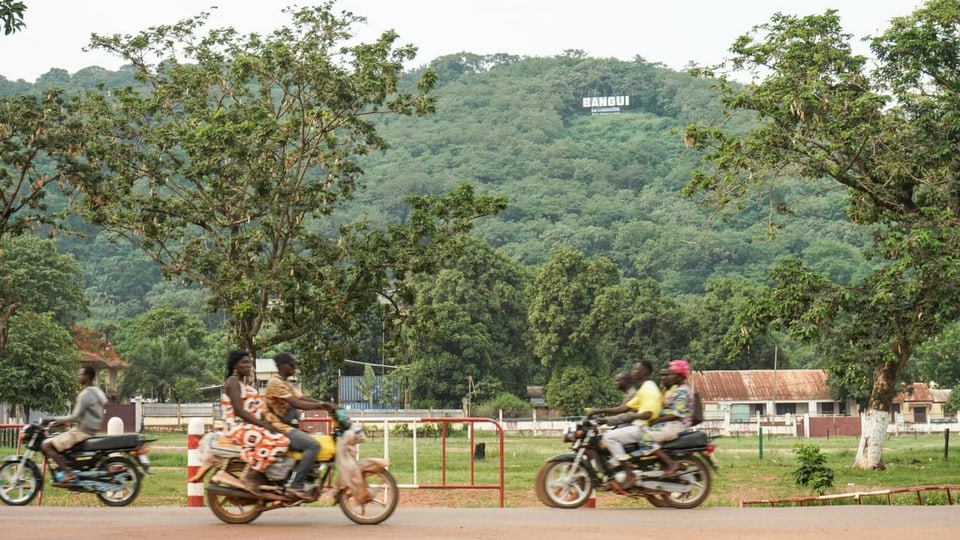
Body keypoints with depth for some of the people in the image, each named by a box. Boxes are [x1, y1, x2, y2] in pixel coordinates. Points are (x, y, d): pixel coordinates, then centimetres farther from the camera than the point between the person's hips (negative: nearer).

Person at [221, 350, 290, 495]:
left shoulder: (246, 385, 23)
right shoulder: (233, 382, -7)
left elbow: (257, 410, 18)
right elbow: (238, 411, -17)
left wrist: (267, 422, -1)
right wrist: (263, 424, -21)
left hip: (251, 427, 10)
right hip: (238, 427, -10)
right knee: (278, 441, -27)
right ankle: (251, 474, -20)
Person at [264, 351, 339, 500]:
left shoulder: (286, 384, 20)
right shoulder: (276, 383, -13)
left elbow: (303, 399, 11)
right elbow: (296, 404, -22)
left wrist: (326, 405, -3)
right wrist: (322, 405, -23)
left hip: (287, 426, 11)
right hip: (279, 428, -11)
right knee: (313, 445, -24)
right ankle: (296, 484, -24)